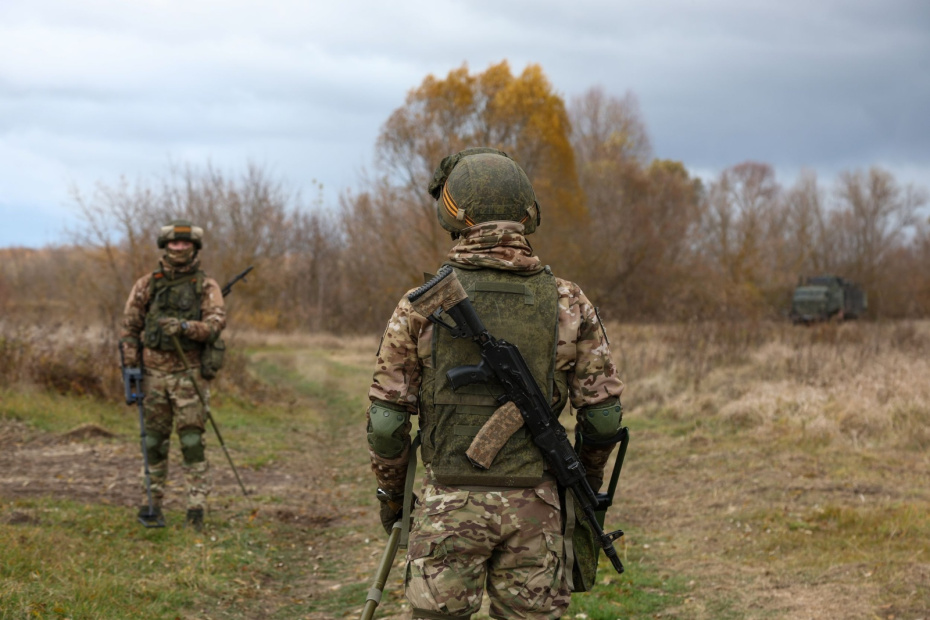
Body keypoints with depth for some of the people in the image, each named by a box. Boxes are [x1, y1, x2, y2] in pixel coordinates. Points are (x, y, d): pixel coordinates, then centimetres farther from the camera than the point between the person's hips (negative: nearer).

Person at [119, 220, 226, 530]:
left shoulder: (206, 286, 2)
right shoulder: (147, 285, 6)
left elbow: (216, 324, -10)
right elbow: (129, 329, 8)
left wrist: (185, 327, -27)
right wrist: (131, 371, 0)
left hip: (189, 373, -2)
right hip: (154, 373, 2)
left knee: (192, 441, -6)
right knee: (154, 440, 8)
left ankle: (197, 507, -3)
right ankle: (153, 501, 19)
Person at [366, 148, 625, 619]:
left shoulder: (422, 305, -5)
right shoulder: (567, 304, -1)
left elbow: (386, 418, -2)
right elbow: (603, 414, 1)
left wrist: (389, 491, 14)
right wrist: (588, 479, 19)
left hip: (449, 503, -1)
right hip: (533, 508, 1)